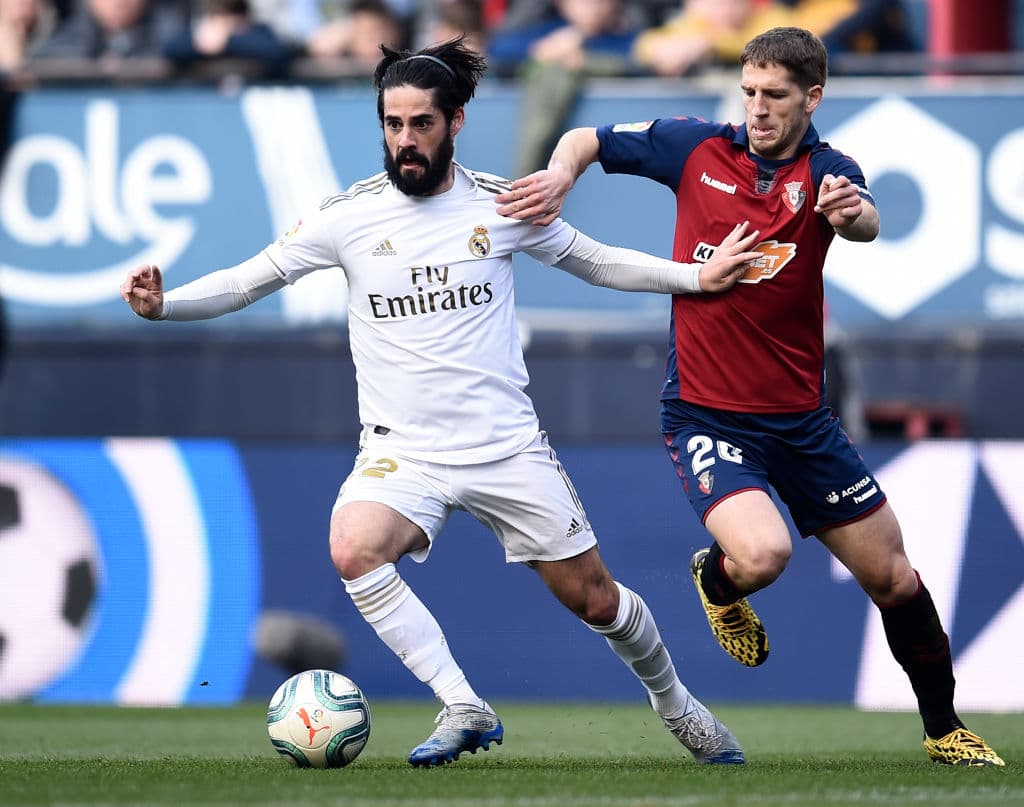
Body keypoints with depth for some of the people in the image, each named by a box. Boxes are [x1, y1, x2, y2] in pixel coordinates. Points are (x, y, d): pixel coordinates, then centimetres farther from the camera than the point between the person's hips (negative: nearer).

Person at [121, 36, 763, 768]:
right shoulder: (349, 215, -5)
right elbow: (250, 280, 0)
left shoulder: (502, 205, -1)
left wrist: (697, 276, 4)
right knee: (354, 550, -32)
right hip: (402, 452, -1)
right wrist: (165, 303, -16)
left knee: (593, 598, 5)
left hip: (507, 446, 1)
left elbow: (594, 262, 13)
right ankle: (465, 710, -22)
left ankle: (674, 701, 37)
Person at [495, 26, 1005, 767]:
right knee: (762, 553, -28)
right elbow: (586, 141, 7)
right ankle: (716, 580, 9)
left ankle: (944, 729, 28)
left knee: (893, 578, 7)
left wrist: (852, 213, -53)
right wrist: (559, 176, -15)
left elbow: (867, 224, -29)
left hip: (801, 419, 2)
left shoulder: (826, 173, -6)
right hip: (707, 418, -2)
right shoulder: (698, 149, -4)